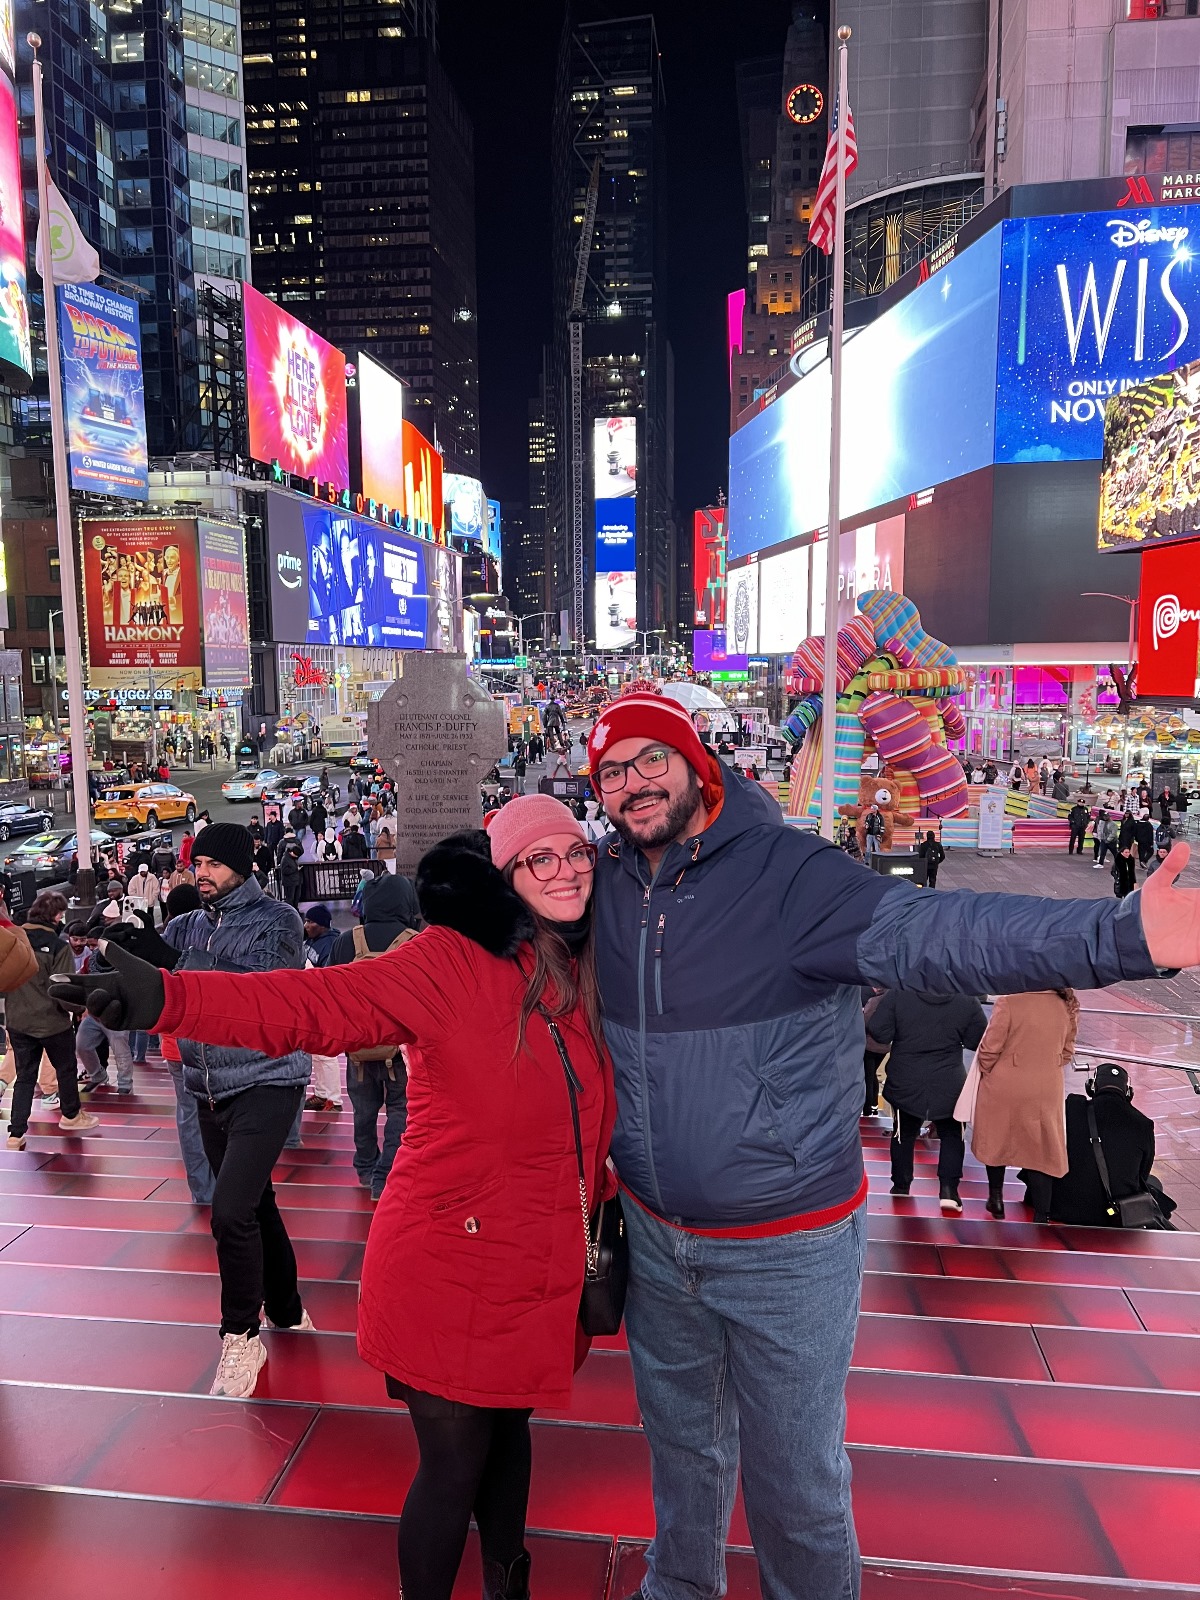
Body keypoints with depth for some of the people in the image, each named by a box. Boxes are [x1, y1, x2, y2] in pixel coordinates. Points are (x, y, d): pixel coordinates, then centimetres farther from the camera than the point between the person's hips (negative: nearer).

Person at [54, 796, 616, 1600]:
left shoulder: (589, 978, 1)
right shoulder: (453, 963, -19)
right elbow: (312, 1003, -31)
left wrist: (604, 1201, 10)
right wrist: (169, 997, -44)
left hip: (541, 1282, 6)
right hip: (451, 1275, -6)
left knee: (508, 1433, 26)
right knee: (454, 1467, 10)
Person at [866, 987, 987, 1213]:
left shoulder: (898, 992, -13)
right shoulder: (967, 998, -9)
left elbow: (879, 1032, -13)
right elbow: (979, 1040, -2)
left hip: (906, 1083, 0)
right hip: (949, 1085, 0)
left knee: (904, 1134, 19)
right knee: (951, 1134, 18)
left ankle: (901, 1186, 27)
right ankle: (949, 1189, 8)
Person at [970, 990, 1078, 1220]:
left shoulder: (1009, 1002, -21)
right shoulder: (1066, 1007, -6)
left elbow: (990, 1048, -14)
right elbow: (1066, 1052, 7)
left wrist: (985, 1070, 6)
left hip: (1003, 1087, -2)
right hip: (1045, 1093, 3)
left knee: (996, 1140, 19)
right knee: (1041, 1149, 14)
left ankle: (996, 1198, 31)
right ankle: (1041, 1214, 16)